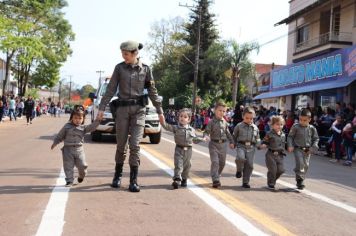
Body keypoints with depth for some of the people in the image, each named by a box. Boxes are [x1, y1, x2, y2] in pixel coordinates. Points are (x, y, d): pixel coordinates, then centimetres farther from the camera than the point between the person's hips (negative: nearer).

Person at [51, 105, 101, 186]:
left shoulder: (83, 128, 5)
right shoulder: (67, 126, 4)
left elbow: (92, 127, -9)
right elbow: (60, 136, 11)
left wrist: (97, 120, -21)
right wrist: (55, 143, 2)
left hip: (79, 149, 1)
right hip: (68, 149, -1)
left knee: (82, 165, 0)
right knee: (68, 166, -1)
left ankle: (81, 176, 30)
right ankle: (69, 180, 8)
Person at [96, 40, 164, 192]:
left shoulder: (145, 69, 2)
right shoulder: (119, 68, 3)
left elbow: (152, 91, 8)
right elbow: (111, 89, 3)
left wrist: (160, 111, 8)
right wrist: (102, 107, -2)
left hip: (139, 109, -1)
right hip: (122, 109, 1)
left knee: (135, 144, -9)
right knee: (121, 144, 6)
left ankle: (133, 181, -3)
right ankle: (118, 175, 25)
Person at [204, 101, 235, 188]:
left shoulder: (225, 122, 8)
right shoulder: (211, 122, -7)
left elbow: (228, 133, 17)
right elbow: (206, 131, -9)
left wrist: (231, 142, 16)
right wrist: (206, 136, -30)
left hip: (223, 144, 5)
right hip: (214, 144, -5)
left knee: (222, 162, 12)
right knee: (215, 162, -12)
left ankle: (217, 176, 31)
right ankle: (215, 180, -9)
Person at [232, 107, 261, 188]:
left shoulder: (255, 128, 10)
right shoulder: (239, 126, 3)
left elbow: (257, 138, 20)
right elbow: (234, 136, 12)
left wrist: (258, 143, 1)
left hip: (251, 148, 3)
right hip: (241, 146, -2)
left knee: (249, 164, -1)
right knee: (240, 158, -31)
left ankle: (246, 182, 13)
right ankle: (239, 170, 1)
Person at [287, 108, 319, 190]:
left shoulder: (312, 128, 2)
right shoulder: (295, 127, -5)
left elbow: (316, 138, 11)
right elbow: (290, 137, 1)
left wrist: (314, 146, -4)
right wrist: (290, 146, -11)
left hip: (307, 150, 3)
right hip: (298, 149, -3)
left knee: (306, 165, 6)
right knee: (300, 163, -19)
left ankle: (300, 181, 21)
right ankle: (299, 180, -10)